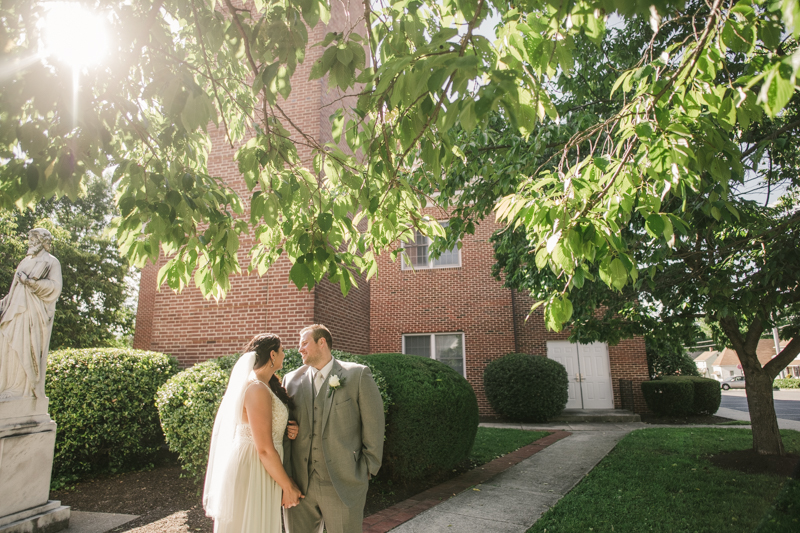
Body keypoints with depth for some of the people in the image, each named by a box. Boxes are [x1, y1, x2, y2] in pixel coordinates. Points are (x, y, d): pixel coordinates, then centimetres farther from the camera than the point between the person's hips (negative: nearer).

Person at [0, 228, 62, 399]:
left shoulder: (51, 262, 3)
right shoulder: (26, 261, 24)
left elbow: (54, 287, -10)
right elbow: (16, 288, 25)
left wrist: (30, 281, -17)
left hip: (34, 313, -7)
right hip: (16, 311, 7)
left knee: (24, 349, -12)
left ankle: (24, 389, -11)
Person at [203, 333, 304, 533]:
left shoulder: (266, 386, 10)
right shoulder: (258, 389, -20)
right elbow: (265, 449, -21)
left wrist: (288, 432, -3)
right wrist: (288, 487, -13)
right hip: (252, 473, -10)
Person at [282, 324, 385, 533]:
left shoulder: (358, 375, -4)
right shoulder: (292, 379, 7)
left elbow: (374, 424, -3)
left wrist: (368, 470, -4)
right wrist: (284, 474, 2)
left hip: (342, 484, -3)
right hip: (298, 484, 4)